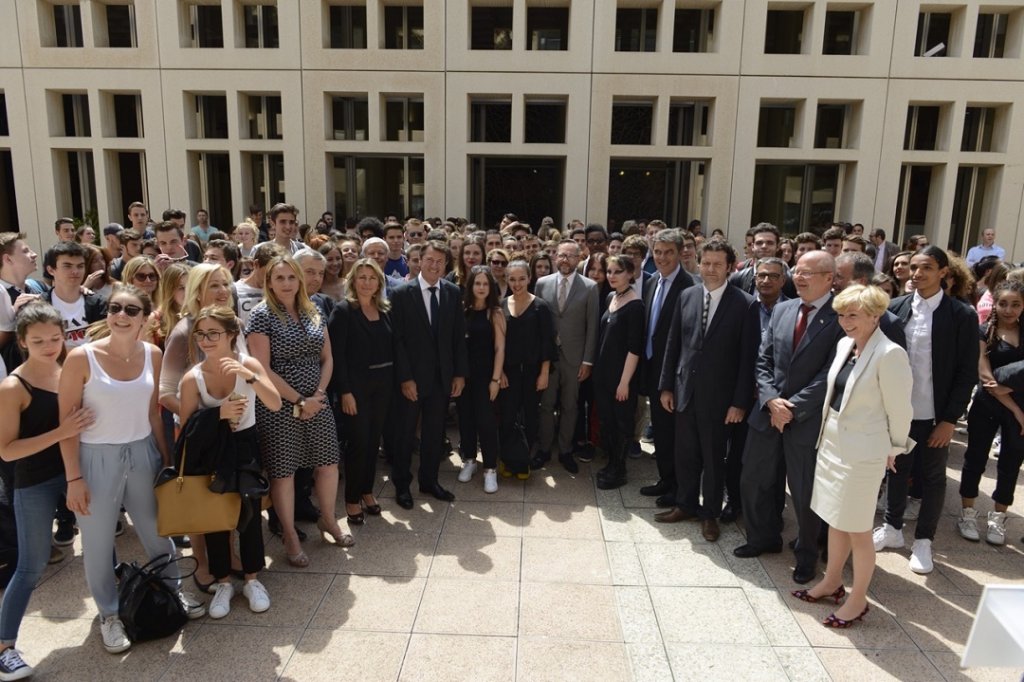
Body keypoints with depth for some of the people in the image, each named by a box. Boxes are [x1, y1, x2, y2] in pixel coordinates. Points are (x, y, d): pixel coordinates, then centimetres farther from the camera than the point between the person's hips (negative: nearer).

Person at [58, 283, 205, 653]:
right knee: (99, 542, 11)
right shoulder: (82, 357, -16)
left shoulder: (152, 354, -3)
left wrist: (166, 457, 10)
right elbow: (67, 421, -11)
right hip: (96, 458, -3)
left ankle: (172, 590, 41)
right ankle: (109, 614, 33)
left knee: (157, 532, 17)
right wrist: (73, 478, -12)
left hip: (142, 454, 4)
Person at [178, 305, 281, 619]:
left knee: (250, 512, 5)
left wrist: (249, 376, -38)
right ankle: (223, 582, 27)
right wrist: (219, 413, -27)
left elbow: (275, 405, -24)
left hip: (245, 446, 0)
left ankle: (251, 579, 25)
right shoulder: (192, 378, -13)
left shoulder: (248, 364, -13)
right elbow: (187, 428, -10)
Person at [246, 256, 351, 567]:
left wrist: (317, 395, -6)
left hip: (316, 403, 5)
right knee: (283, 471, 4)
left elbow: (327, 358, 8)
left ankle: (328, 519, 32)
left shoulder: (313, 313, 8)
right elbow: (262, 369, -14)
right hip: (279, 407, -5)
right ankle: (290, 536, 20)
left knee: (328, 462, 10)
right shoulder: (261, 315, -9)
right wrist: (298, 401, -13)